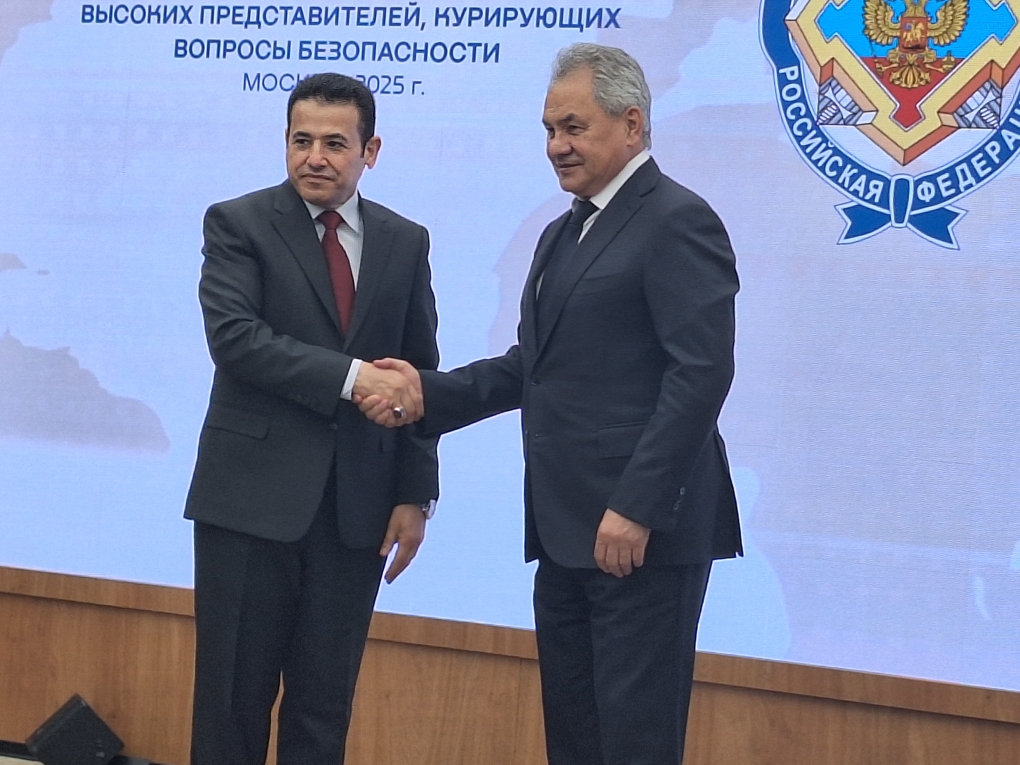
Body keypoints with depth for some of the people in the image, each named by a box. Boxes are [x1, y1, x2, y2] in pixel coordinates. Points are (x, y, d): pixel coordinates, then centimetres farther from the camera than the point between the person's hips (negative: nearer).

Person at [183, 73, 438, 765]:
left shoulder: (405, 242, 10)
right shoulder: (237, 224, -1)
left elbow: (419, 373, 11)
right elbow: (234, 338, -15)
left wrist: (415, 494, 4)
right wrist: (350, 376, -23)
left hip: (358, 505, 3)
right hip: (253, 496, -3)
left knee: (325, 706, 8)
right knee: (234, 699, 2)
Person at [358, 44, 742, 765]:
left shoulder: (677, 221, -9)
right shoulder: (564, 233, 20)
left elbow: (700, 374, -17)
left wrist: (635, 508, -21)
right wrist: (429, 391, 4)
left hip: (643, 529, -9)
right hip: (567, 531, 9)